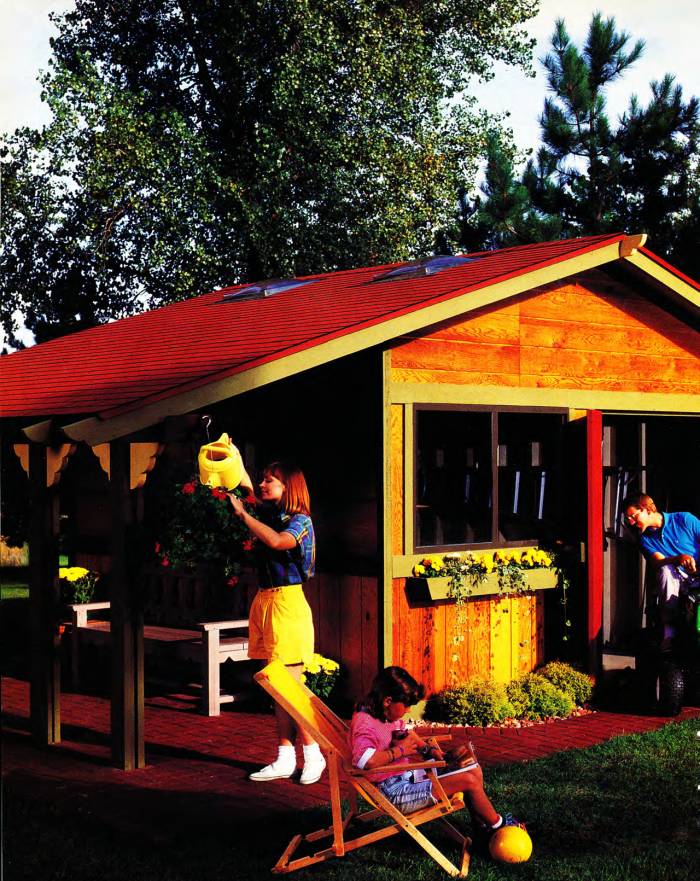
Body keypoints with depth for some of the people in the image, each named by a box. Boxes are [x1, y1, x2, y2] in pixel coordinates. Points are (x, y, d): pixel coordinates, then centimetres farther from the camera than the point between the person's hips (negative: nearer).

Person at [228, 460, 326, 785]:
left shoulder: (300, 520, -8)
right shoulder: (268, 514, 13)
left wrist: (243, 514, -19)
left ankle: (314, 755, 6)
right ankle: (285, 760, 13)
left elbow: (276, 541, -26)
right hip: (264, 601, 8)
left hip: (287, 603, -7)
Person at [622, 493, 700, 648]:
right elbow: (659, 562, -6)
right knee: (666, 570, -30)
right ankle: (669, 629, -30)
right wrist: (679, 559, -27)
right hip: (678, 584, 3)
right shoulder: (644, 538, 11)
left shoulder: (684, 519, 4)